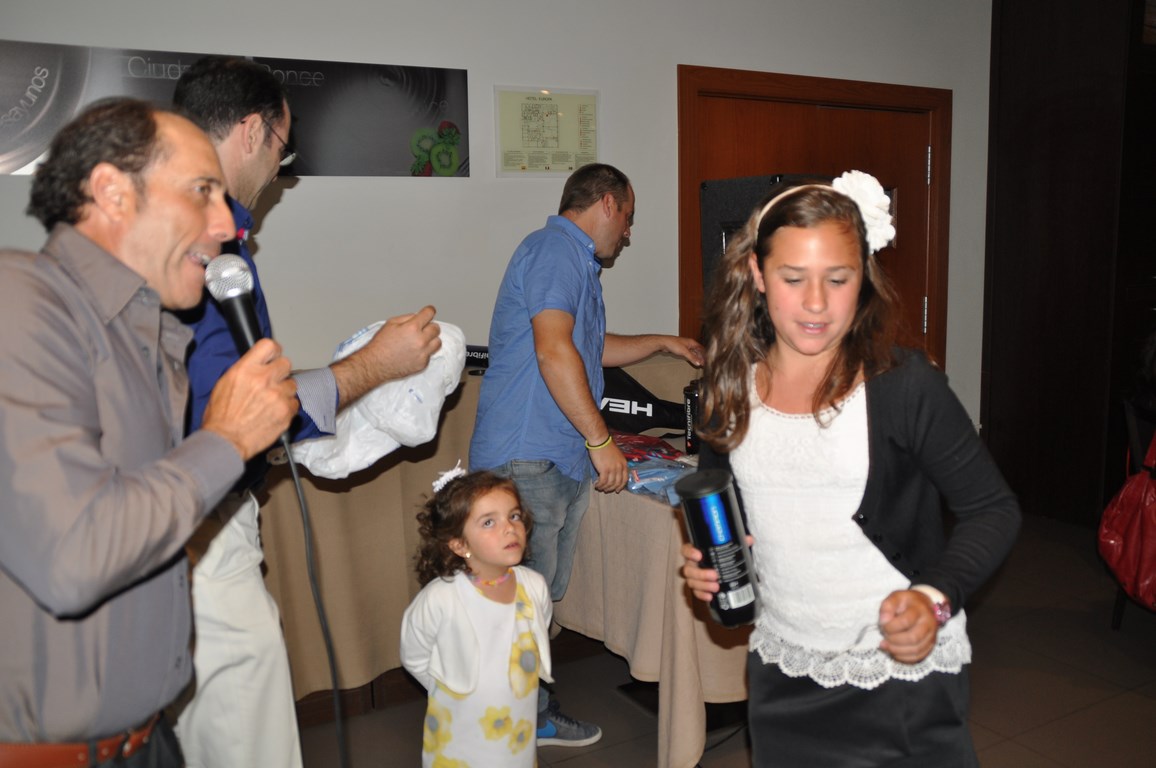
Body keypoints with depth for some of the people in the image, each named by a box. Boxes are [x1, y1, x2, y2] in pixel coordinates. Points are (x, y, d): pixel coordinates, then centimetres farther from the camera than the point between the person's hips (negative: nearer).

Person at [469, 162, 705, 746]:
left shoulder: (575, 260, 24)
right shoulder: (556, 249, -10)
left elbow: (589, 349, 37)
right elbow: (553, 351, -21)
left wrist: (664, 343, 43)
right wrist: (600, 439, -19)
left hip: (561, 460, 11)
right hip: (527, 458, -11)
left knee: (543, 595, 14)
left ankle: (534, 713, 24)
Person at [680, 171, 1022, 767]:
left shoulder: (902, 383, -14)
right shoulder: (731, 384, -1)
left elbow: (992, 509, -8)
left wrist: (935, 598, -23)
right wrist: (701, 560, -4)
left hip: (901, 676, -4)